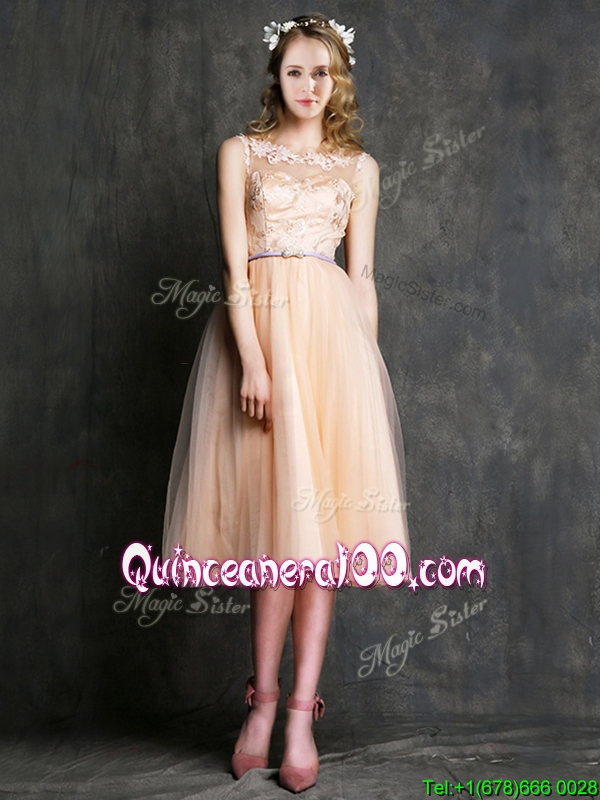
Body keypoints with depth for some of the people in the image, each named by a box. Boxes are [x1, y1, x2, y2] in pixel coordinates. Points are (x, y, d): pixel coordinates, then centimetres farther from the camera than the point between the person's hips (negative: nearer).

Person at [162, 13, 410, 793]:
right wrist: (252, 357, -13)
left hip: (332, 332, 1)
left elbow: (362, 277, 13)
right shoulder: (241, 152, 11)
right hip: (256, 327, -1)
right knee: (274, 520, -4)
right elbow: (235, 265, 0)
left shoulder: (359, 167, 17)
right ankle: (269, 701, 9)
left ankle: (296, 713, 1)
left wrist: (370, 370, 7)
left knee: (316, 520, -5)